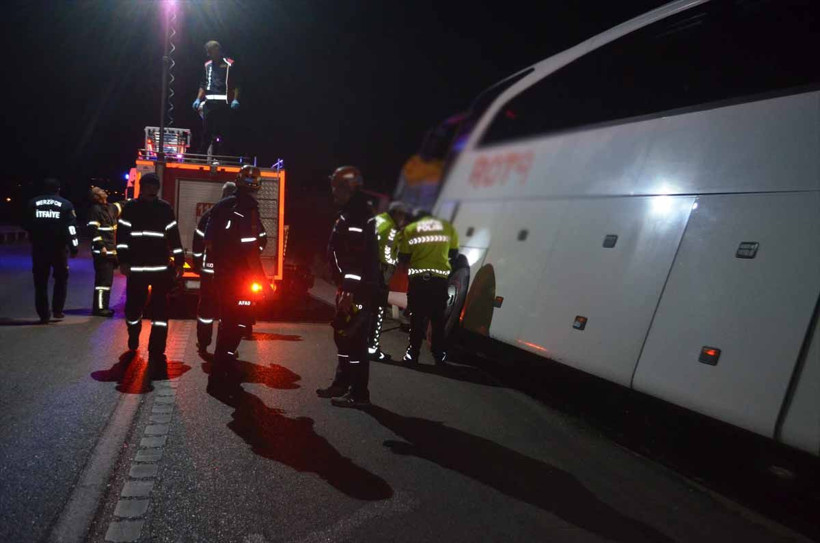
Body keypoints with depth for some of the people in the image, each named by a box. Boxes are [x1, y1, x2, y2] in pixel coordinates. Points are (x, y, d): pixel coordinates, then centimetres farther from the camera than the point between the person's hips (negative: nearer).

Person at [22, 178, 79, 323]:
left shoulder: (32, 203, 4)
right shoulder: (66, 204, -2)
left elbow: (26, 225, 9)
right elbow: (71, 228, -8)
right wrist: (74, 247, -5)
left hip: (39, 248, 1)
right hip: (59, 248, -1)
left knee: (40, 282, 7)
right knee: (61, 278, 15)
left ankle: (44, 315, 7)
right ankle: (57, 310, 9)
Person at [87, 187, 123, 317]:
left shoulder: (110, 207, 15)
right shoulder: (95, 210, -10)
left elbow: (120, 207, 37)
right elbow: (93, 230, -18)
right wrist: (101, 246, -23)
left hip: (111, 250, 9)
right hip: (102, 251, -9)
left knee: (108, 279, 12)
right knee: (103, 280, -11)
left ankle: (103, 306, 19)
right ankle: (99, 307, -8)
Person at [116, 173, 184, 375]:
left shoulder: (165, 208, 5)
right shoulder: (130, 207, 3)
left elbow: (173, 235, 7)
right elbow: (122, 235, 1)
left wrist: (179, 262, 4)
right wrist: (123, 261, -7)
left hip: (161, 267, 0)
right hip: (137, 267, 0)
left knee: (160, 310, -4)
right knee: (133, 306, 9)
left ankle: (156, 355, -2)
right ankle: (133, 336, 41)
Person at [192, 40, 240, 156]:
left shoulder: (229, 65, 2)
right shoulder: (207, 65, 19)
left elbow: (236, 85, -3)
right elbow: (203, 85, 22)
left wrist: (235, 100, -16)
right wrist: (198, 99, 11)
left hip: (223, 102, -5)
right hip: (209, 102, 5)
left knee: (221, 132, -6)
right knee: (206, 131, 3)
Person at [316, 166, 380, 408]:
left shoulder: (360, 217, -17)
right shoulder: (348, 215, 17)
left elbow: (362, 259, -24)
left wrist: (351, 290, -25)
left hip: (360, 290, -11)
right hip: (349, 287, 11)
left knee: (355, 339, -6)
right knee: (342, 335, 18)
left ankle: (359, 393, 3)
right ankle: (342, 383, 31)